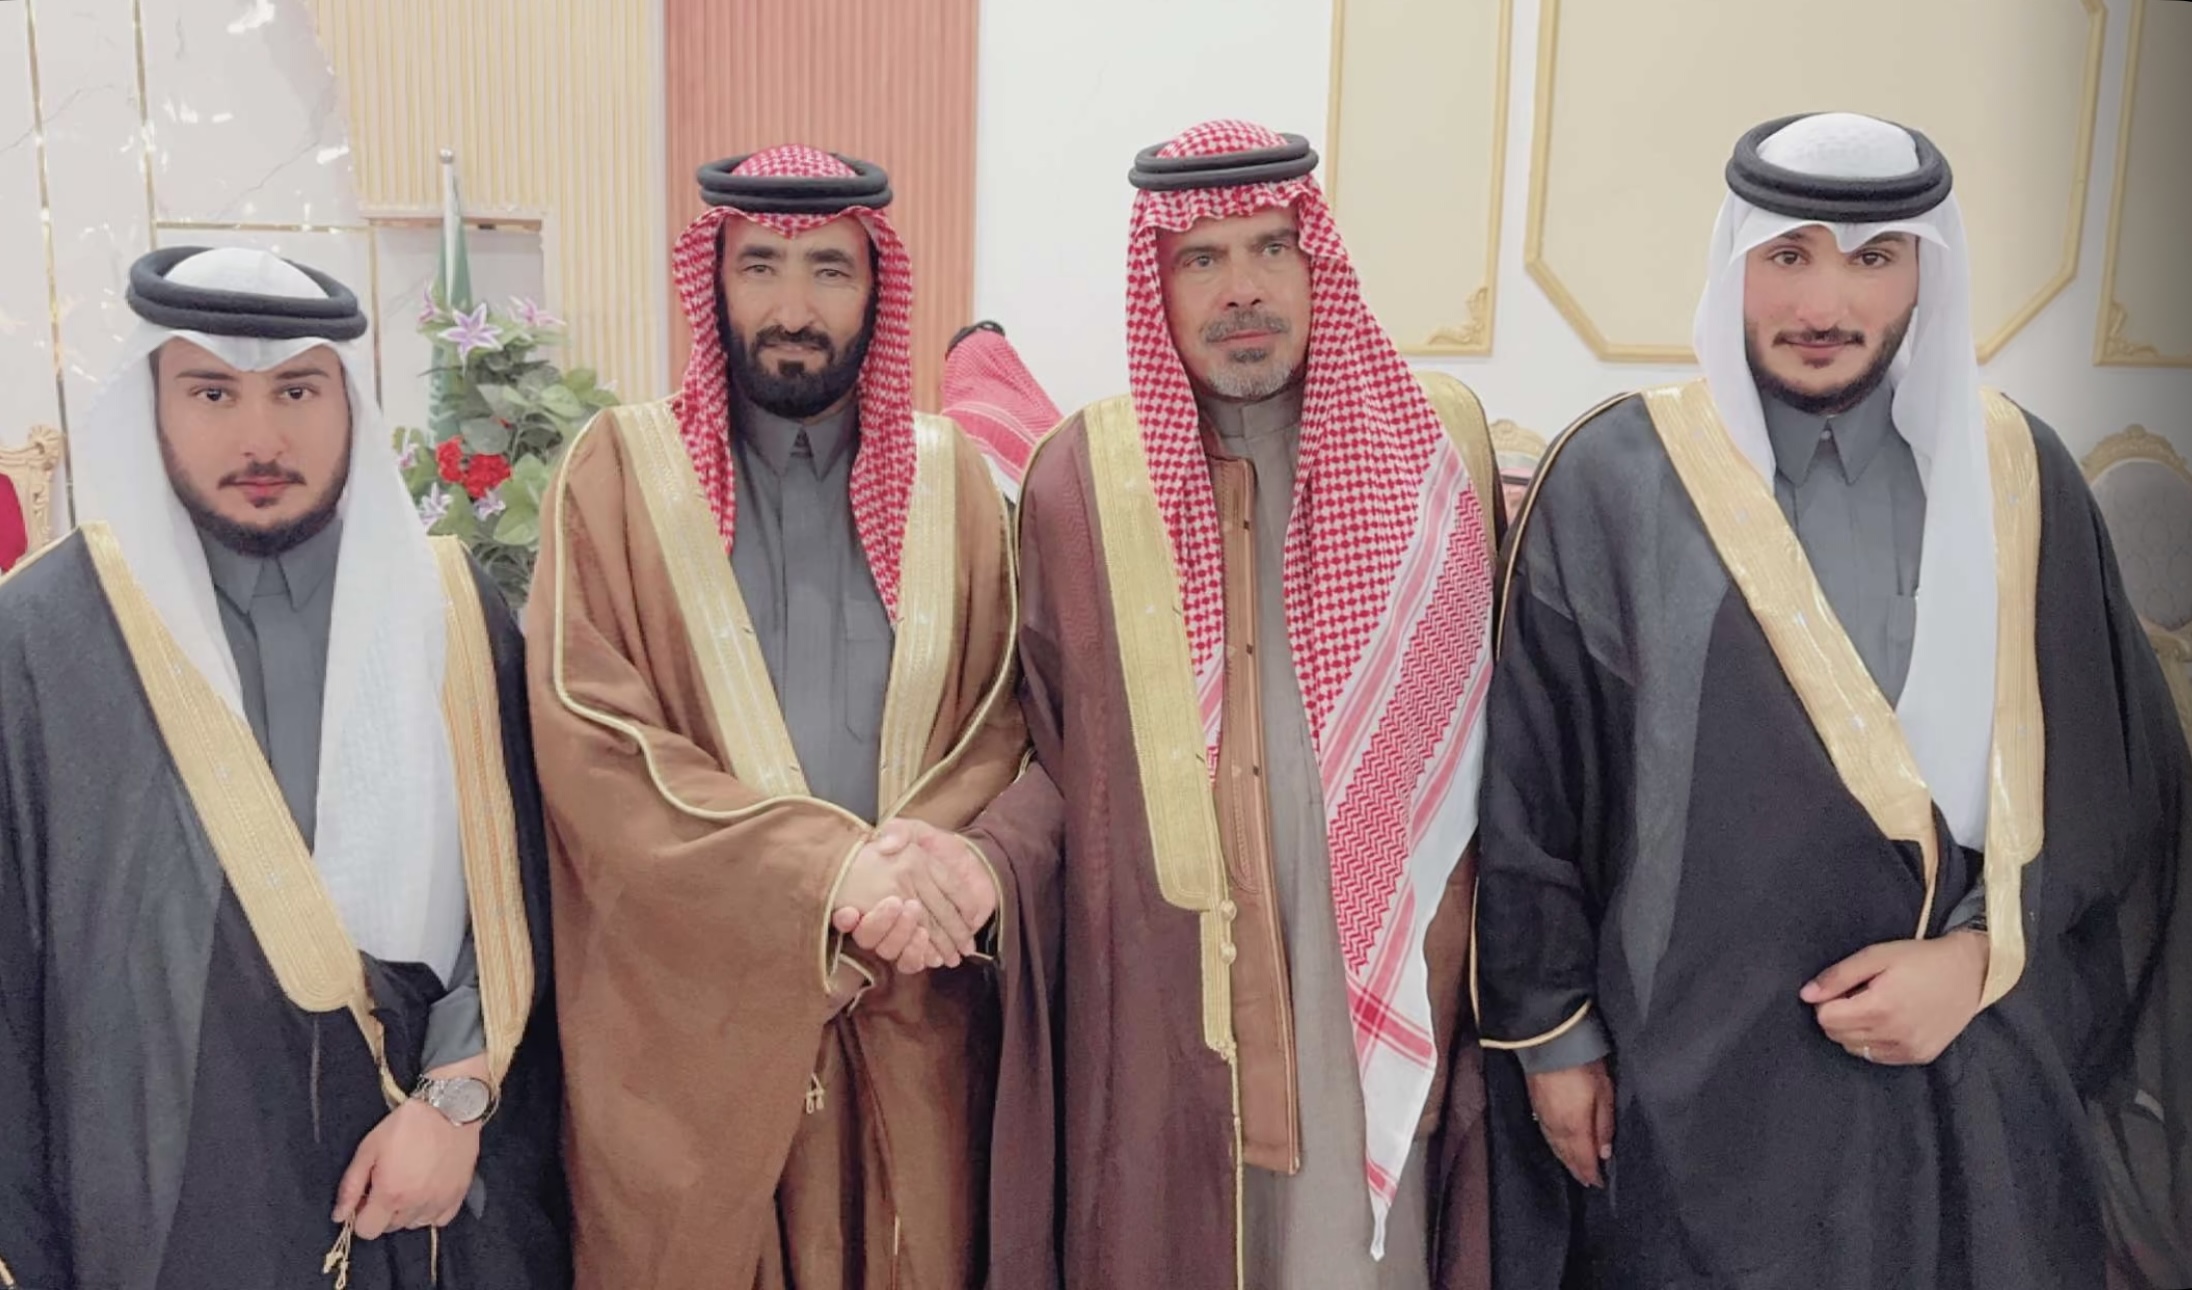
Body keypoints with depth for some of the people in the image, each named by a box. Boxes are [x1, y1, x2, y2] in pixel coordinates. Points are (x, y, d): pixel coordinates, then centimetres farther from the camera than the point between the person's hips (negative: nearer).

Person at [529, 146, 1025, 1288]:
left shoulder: (948, 477, 6)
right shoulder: (620, 467, -2)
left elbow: (1000, 724, 3)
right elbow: (588, 737, -11)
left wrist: (918, 875, -16)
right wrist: (834, 867, -20)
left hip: (906, 1010, 2)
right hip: (687, 1010, -2)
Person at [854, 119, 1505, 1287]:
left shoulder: (1441, 444, 0)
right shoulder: (1082, 476, -1)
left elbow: (1496, 722, 5)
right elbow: (1064, 755, 6)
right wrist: (984, 864, -13)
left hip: (1382, 996, 1)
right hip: (1159, 1007, 0)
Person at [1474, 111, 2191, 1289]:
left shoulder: (2017, 476, 0)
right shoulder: (1614, 478, -8)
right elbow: (1531, 779, -5)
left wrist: (1978, 955, -10)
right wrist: (1551, 1029, -3)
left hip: (1979, 1064, 3)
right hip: (1702, 1067, -2)